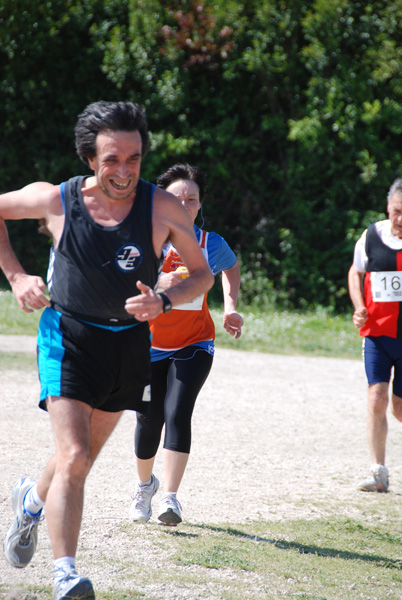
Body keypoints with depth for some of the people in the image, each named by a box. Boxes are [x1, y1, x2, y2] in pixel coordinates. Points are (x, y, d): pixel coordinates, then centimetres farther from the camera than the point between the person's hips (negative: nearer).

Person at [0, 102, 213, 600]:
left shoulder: (162, 208, -14)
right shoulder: (56, 200, -14)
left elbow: (203, 274, -3)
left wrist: (163, 302, -21)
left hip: (129, 342, 3)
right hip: (69, 335, -3)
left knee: (82, 456, 18)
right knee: (74, 457, -19)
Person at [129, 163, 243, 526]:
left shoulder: (211, 244, -5)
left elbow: (232, 267, 18)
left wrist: (230, 308, 6)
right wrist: (157, 283, -35)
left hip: (194, 346, 0)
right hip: (149, 345, 0)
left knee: (177, 414, -17)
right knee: (149, 420, 4)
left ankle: (171, 498, -16)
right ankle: (145, 485, 32)